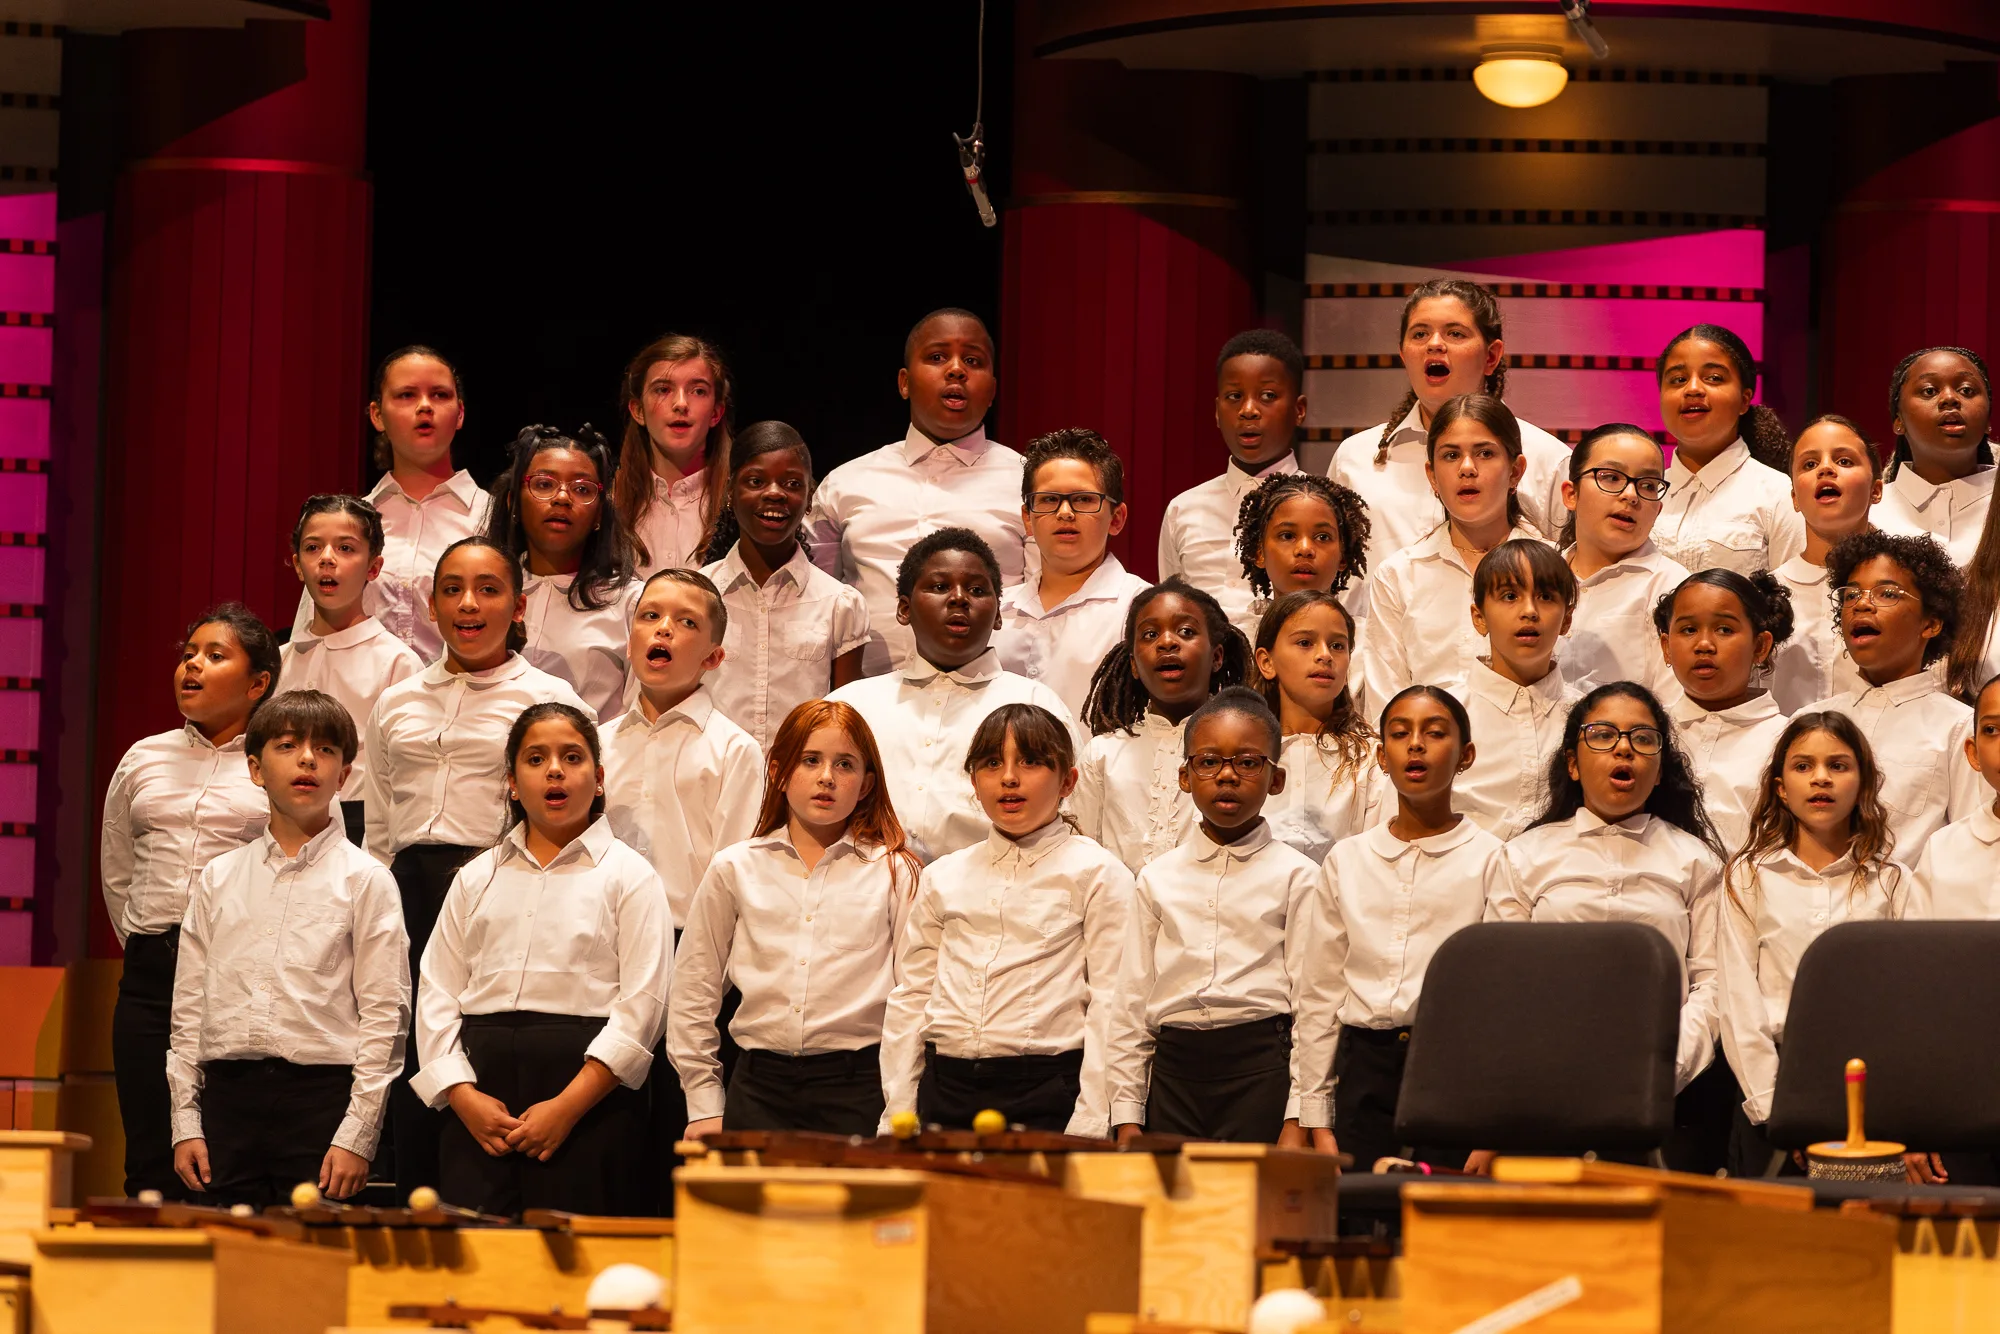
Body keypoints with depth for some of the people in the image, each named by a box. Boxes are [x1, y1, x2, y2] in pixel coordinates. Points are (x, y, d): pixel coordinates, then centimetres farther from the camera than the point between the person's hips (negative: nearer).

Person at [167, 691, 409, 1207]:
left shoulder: (365, 880, 1)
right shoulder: (218, 879, 12)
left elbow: (384, 1015, -3)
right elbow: (188, 1007, 13)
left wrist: (356, 1136, -9)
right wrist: (186, 1123, 5)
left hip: (321, 1092, -3)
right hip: (229, 1093, 3)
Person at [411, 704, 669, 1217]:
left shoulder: (629, 876, 6)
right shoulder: (476, 878, 18)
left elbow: (642, 1006, -4)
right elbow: (436, 996, 12)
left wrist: (567, 1107, -13)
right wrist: (465, 1097, -5)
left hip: (590, 1085, -3)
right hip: (481, 1083, 3)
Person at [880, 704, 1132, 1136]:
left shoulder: (1097, 875, 3)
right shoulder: (942, 878, 16)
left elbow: (1110, 1003, -4)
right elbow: (910, 996, 16)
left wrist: (1089, 1125, -12)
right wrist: (897, 1117, 8)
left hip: (1047, 1094, -4)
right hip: (945, 1092, 4)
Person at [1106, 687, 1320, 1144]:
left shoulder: (1295, 876, 3)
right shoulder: (1158, 878, 12)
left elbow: (1311, 1002, -1)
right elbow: (1131, 1004, 12)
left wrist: (1298, 1116, -9)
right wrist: (1126, 1117, 6)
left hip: (1262, 1071, -3)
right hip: (1174, 1069, 3)